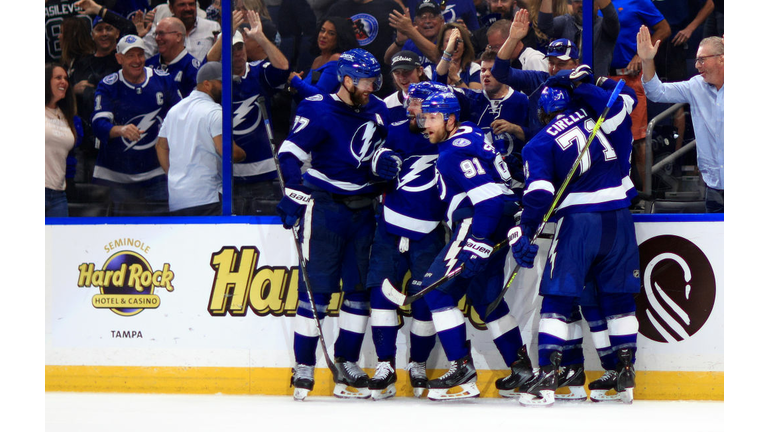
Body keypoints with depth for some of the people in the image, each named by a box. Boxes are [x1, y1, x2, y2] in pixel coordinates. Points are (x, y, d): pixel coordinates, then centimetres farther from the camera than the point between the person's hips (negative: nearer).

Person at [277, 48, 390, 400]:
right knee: (317, 287, -8)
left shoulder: (377, 111, 9)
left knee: (359, 288, 6)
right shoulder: (319, 110, -11)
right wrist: (295, 195, -23)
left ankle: (347, 365, 14)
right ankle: (303, 368, -3)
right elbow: (290, 153, -15)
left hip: (362, 210, 6)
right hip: (325, 208, -6)